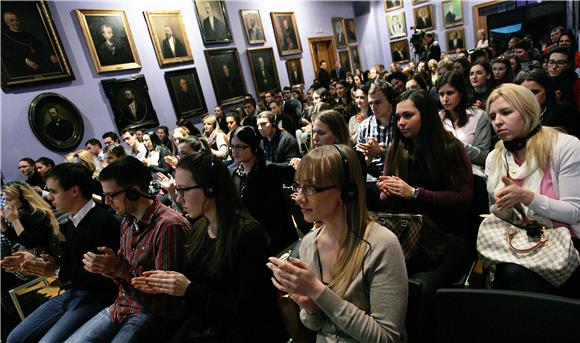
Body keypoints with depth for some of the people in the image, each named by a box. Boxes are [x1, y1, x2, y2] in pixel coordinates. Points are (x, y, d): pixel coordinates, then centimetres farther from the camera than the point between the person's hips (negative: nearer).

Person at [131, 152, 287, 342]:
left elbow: (248, 310, -19)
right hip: (201, 326, 6)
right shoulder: (199, 229, 3)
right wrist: (166, 285, -6)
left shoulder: (249, 233, -21)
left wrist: (189, 289, -19)